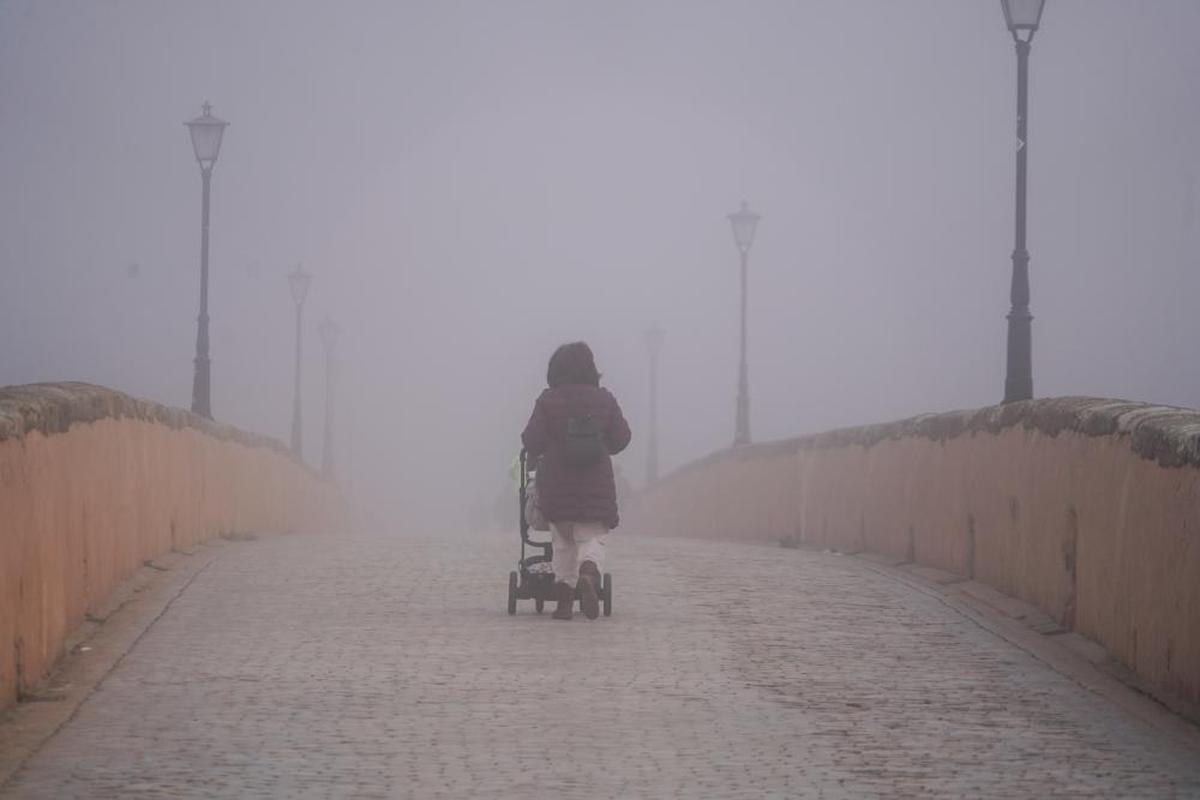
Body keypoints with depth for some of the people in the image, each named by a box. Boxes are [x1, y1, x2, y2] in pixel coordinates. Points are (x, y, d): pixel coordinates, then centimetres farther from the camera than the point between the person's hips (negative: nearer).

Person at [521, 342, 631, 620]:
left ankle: (564, 599, 7)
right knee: (592, 538, 2)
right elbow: (621, 438, 5)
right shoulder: (604, 399, 1)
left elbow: (532, 442, -6)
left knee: (563, 542, 12)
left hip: (555, 485, 0)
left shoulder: (548, 401, -4)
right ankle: (589, 573, -30)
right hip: (596, 485, 0)